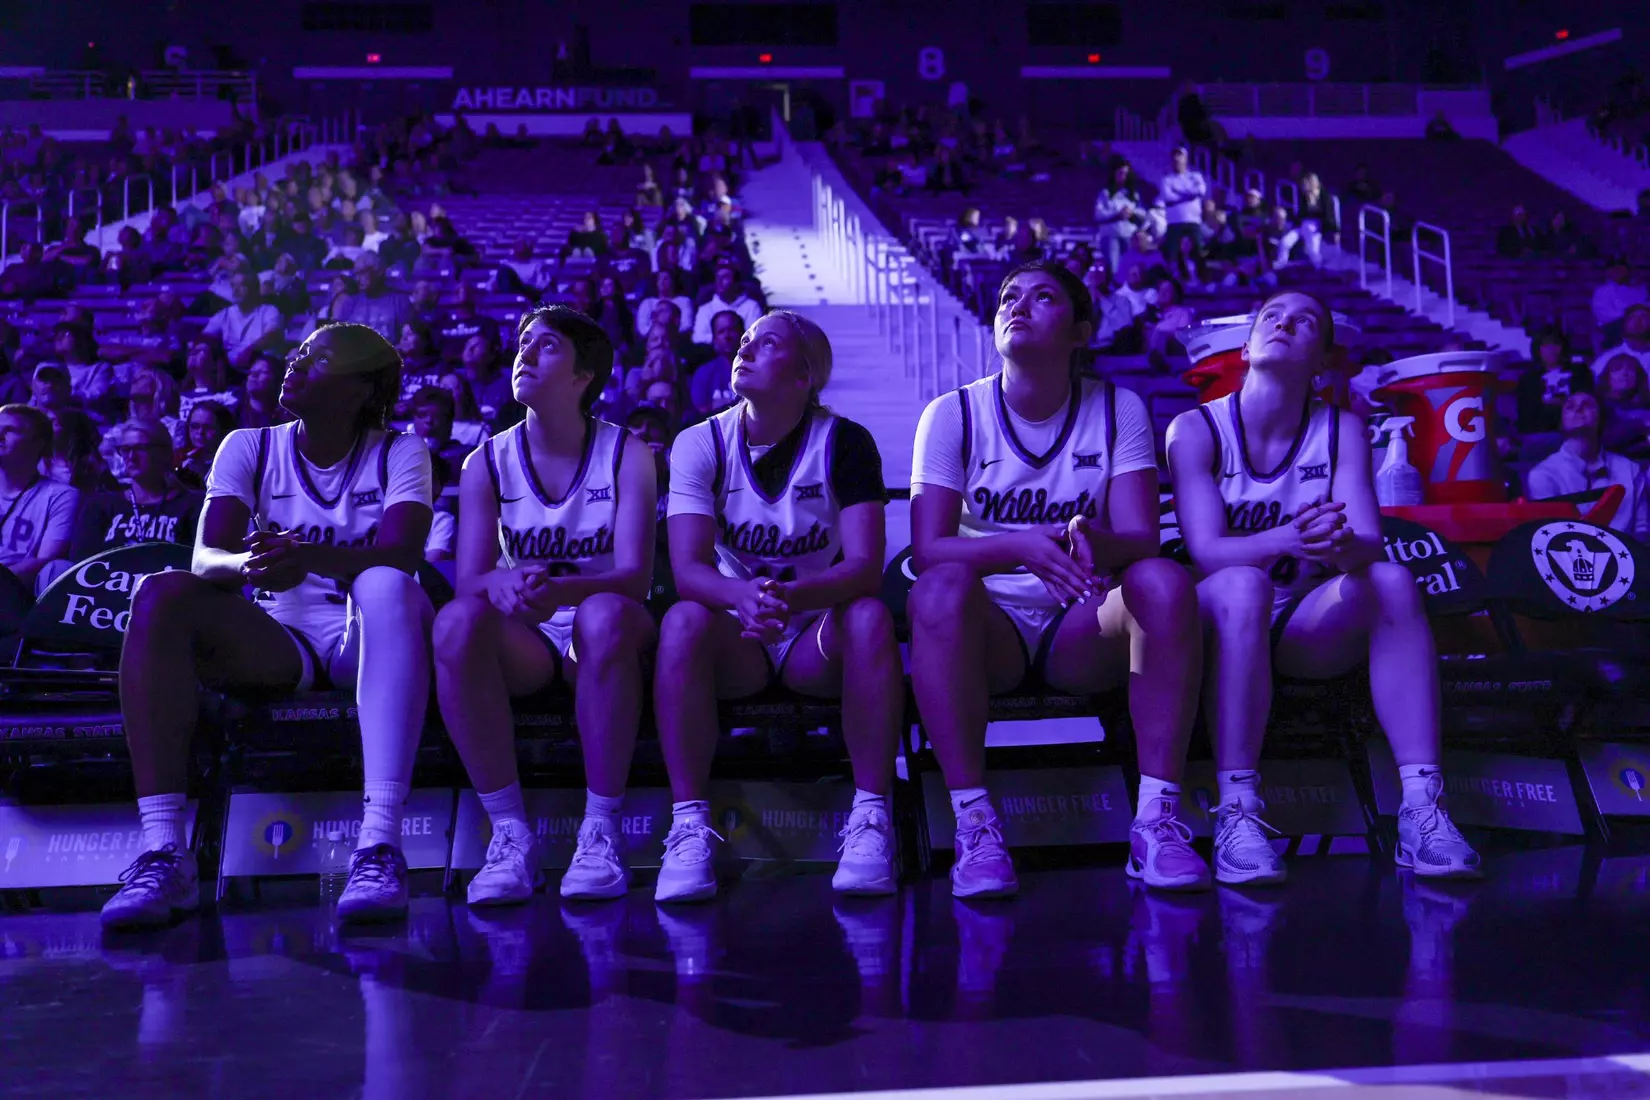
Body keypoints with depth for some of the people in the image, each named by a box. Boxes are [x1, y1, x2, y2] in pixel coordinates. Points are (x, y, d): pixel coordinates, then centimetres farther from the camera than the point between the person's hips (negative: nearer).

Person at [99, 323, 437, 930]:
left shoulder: (398, 453, 0)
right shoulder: (249, 448, 7)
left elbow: (402, 554, -18)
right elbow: (206, 557, -8)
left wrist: (309, 557, -38)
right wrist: (246, 565, -34)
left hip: (367, 639, -2)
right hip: (278, 640, 3)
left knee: (387, 584, -36)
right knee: (161, 593, -24)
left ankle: (380, 845, -46)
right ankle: (163, 852, -32)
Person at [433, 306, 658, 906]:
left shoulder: (626, 455, -3)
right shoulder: (487, 463, 3)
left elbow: (635, 576, -15)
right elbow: (469, 579, -6)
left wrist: (560, 589, -37)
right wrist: (504, 583, -32)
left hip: (601, 633, -2)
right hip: (523, 642, 2)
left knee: (608, 615, -37)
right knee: (457, 621, -31)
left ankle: (600, 829, -27)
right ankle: (510, 832, -24)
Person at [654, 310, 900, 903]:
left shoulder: (844, 442, -7)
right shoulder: (700, 444, -4)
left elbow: (865, 565, -18)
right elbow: (688, 569, -16)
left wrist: (794, 597, -40)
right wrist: (745, 598, -39)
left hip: (818, 636, -1)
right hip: (736, 637, 1)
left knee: (869, 616, -32)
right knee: (684, 621, -30)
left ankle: (871, 818, -28)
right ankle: (689, 825, -29)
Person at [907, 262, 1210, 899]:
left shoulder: (1118, 411, 1)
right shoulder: (954, 415, -3)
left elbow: (1141, 541, -10)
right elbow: (927, 550, -13)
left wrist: (1095, 541, -35)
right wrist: (1021, 545, -33)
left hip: (1083, 631, 1)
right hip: (991, 628, -1)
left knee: (1165, 582, -29)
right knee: (942, 587, -34)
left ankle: (1158, 820, -27)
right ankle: (973, 823, -32)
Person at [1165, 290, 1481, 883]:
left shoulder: (1342, 429, 2)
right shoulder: (1197, 429, -6)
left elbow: (1371, 541, -12)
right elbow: (1206, 551, -18)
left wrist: (1344, 546, -37)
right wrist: (1287, 539, -39)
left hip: (1306, 630, 3)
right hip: (1222, 621, -3)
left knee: (1391, 579, -26)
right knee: (1244, 586, -36)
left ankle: (1422, 806, -29)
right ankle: (1236, 813, -36)